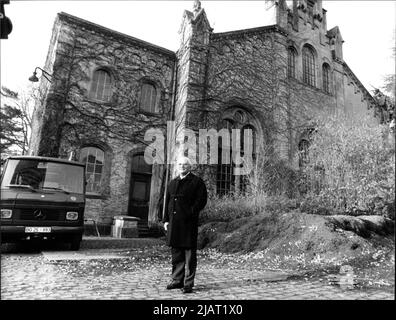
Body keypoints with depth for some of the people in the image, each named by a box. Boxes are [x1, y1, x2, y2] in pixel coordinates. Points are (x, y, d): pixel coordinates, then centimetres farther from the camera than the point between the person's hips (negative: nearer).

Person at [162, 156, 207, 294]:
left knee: (189, 252, 1)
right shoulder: (172, 183, 17)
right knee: (176, 251, 14)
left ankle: (188, 283, 10)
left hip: (188, 222, -6)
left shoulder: (197, 182, 0)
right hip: (174, 222, 6)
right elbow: (167, 202, 16)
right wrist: (166, 220, 10)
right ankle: (177, 280, 28)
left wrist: (191, 213, -15)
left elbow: (202, 200, -7)